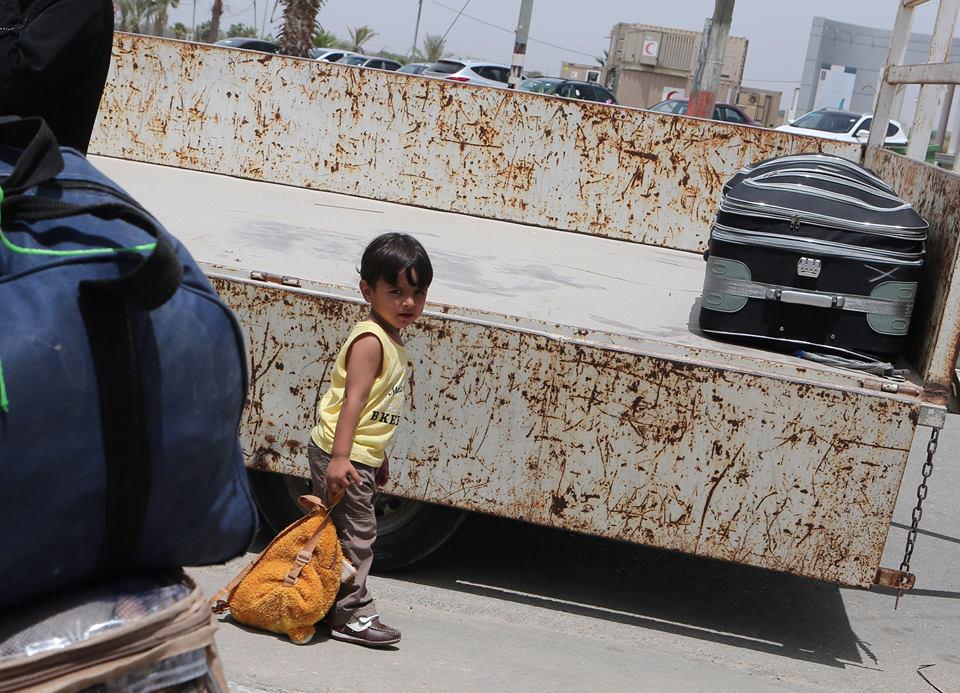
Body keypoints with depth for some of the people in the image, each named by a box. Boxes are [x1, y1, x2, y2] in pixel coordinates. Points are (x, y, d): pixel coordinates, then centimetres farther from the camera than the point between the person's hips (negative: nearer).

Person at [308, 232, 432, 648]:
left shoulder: (392, 342, 13)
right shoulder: (371, 340, -17)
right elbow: (353, 399, -25)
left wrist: (379, 456, 25)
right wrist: (340, 457, -31)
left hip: (360, 456, 10)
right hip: (342, 456, -10)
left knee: (350, 534, 16)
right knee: (355, 535, -4)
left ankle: (333, 608, 26)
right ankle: (352, 616, 4)